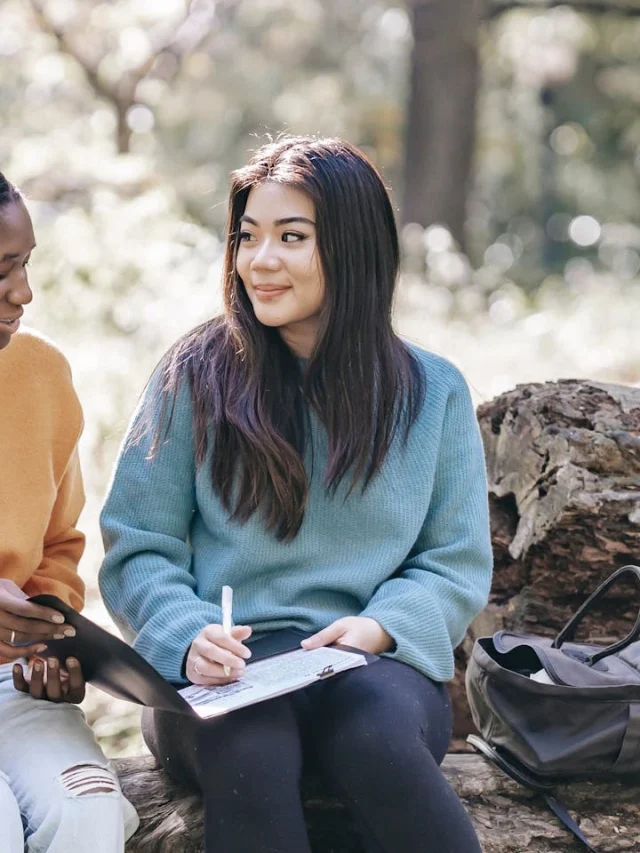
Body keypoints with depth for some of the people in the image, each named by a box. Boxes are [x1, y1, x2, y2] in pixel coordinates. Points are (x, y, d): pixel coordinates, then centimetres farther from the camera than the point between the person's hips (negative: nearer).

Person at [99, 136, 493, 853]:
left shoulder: (433, 391, 11)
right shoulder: (194, 377, 7)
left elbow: (458, 562, 11)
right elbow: (137, 548, 5)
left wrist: (380, 626, -10)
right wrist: (189, 637, -16)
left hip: (373, 666, 1)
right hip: (220, 676, -1)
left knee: (380, 738, -35)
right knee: (250, 756, -37)